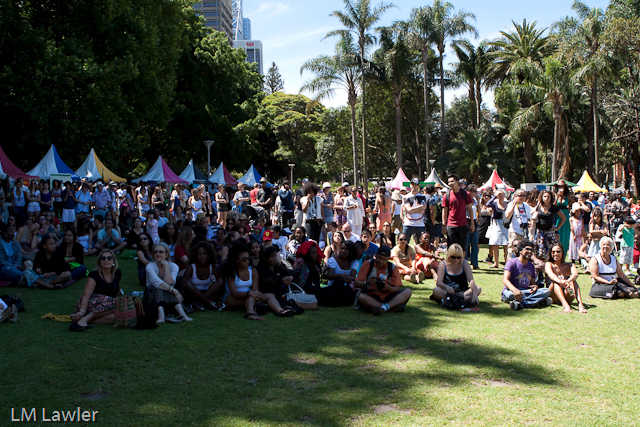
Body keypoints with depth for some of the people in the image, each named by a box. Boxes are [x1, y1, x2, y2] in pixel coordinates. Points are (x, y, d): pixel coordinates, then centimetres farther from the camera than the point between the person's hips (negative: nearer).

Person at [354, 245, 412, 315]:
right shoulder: (368, 264, -1)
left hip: (387, 296, 2)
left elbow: (397, 289, -3)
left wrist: (387, 287, -25)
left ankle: (384, 307, -37)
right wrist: (367, 283, -25)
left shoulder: (392, 268, 3)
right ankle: (393, 307, -32)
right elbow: (356, 284, -5)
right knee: (361, 297, -36)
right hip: (371, 297, -2)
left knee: (407, 291, -20)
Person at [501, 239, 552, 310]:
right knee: (510, 294, -42)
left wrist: (535, 286, -7)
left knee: (547, 291, -19)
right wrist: (514, 289, -38)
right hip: (511, 290, -6)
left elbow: (533, 282, 21)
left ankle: (519, 304, -36)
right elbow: (505, 280, -17)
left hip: (526, 292, 6)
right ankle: (539, 301, -33)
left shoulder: (531, 266, 19)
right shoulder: (512, 262, -3)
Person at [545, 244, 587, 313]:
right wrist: (560, 282, -45)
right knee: (556, 282, -29)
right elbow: (551, 274, -21)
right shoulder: (548, 264, 3)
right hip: (554, 298, -1)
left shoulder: (569, 265, 7)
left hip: (567, 297, 1)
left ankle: (580, 304, -44)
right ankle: (565, 305, -52)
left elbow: (575, 274, -18)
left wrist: (568, 281, -42)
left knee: (573, 281, -24)